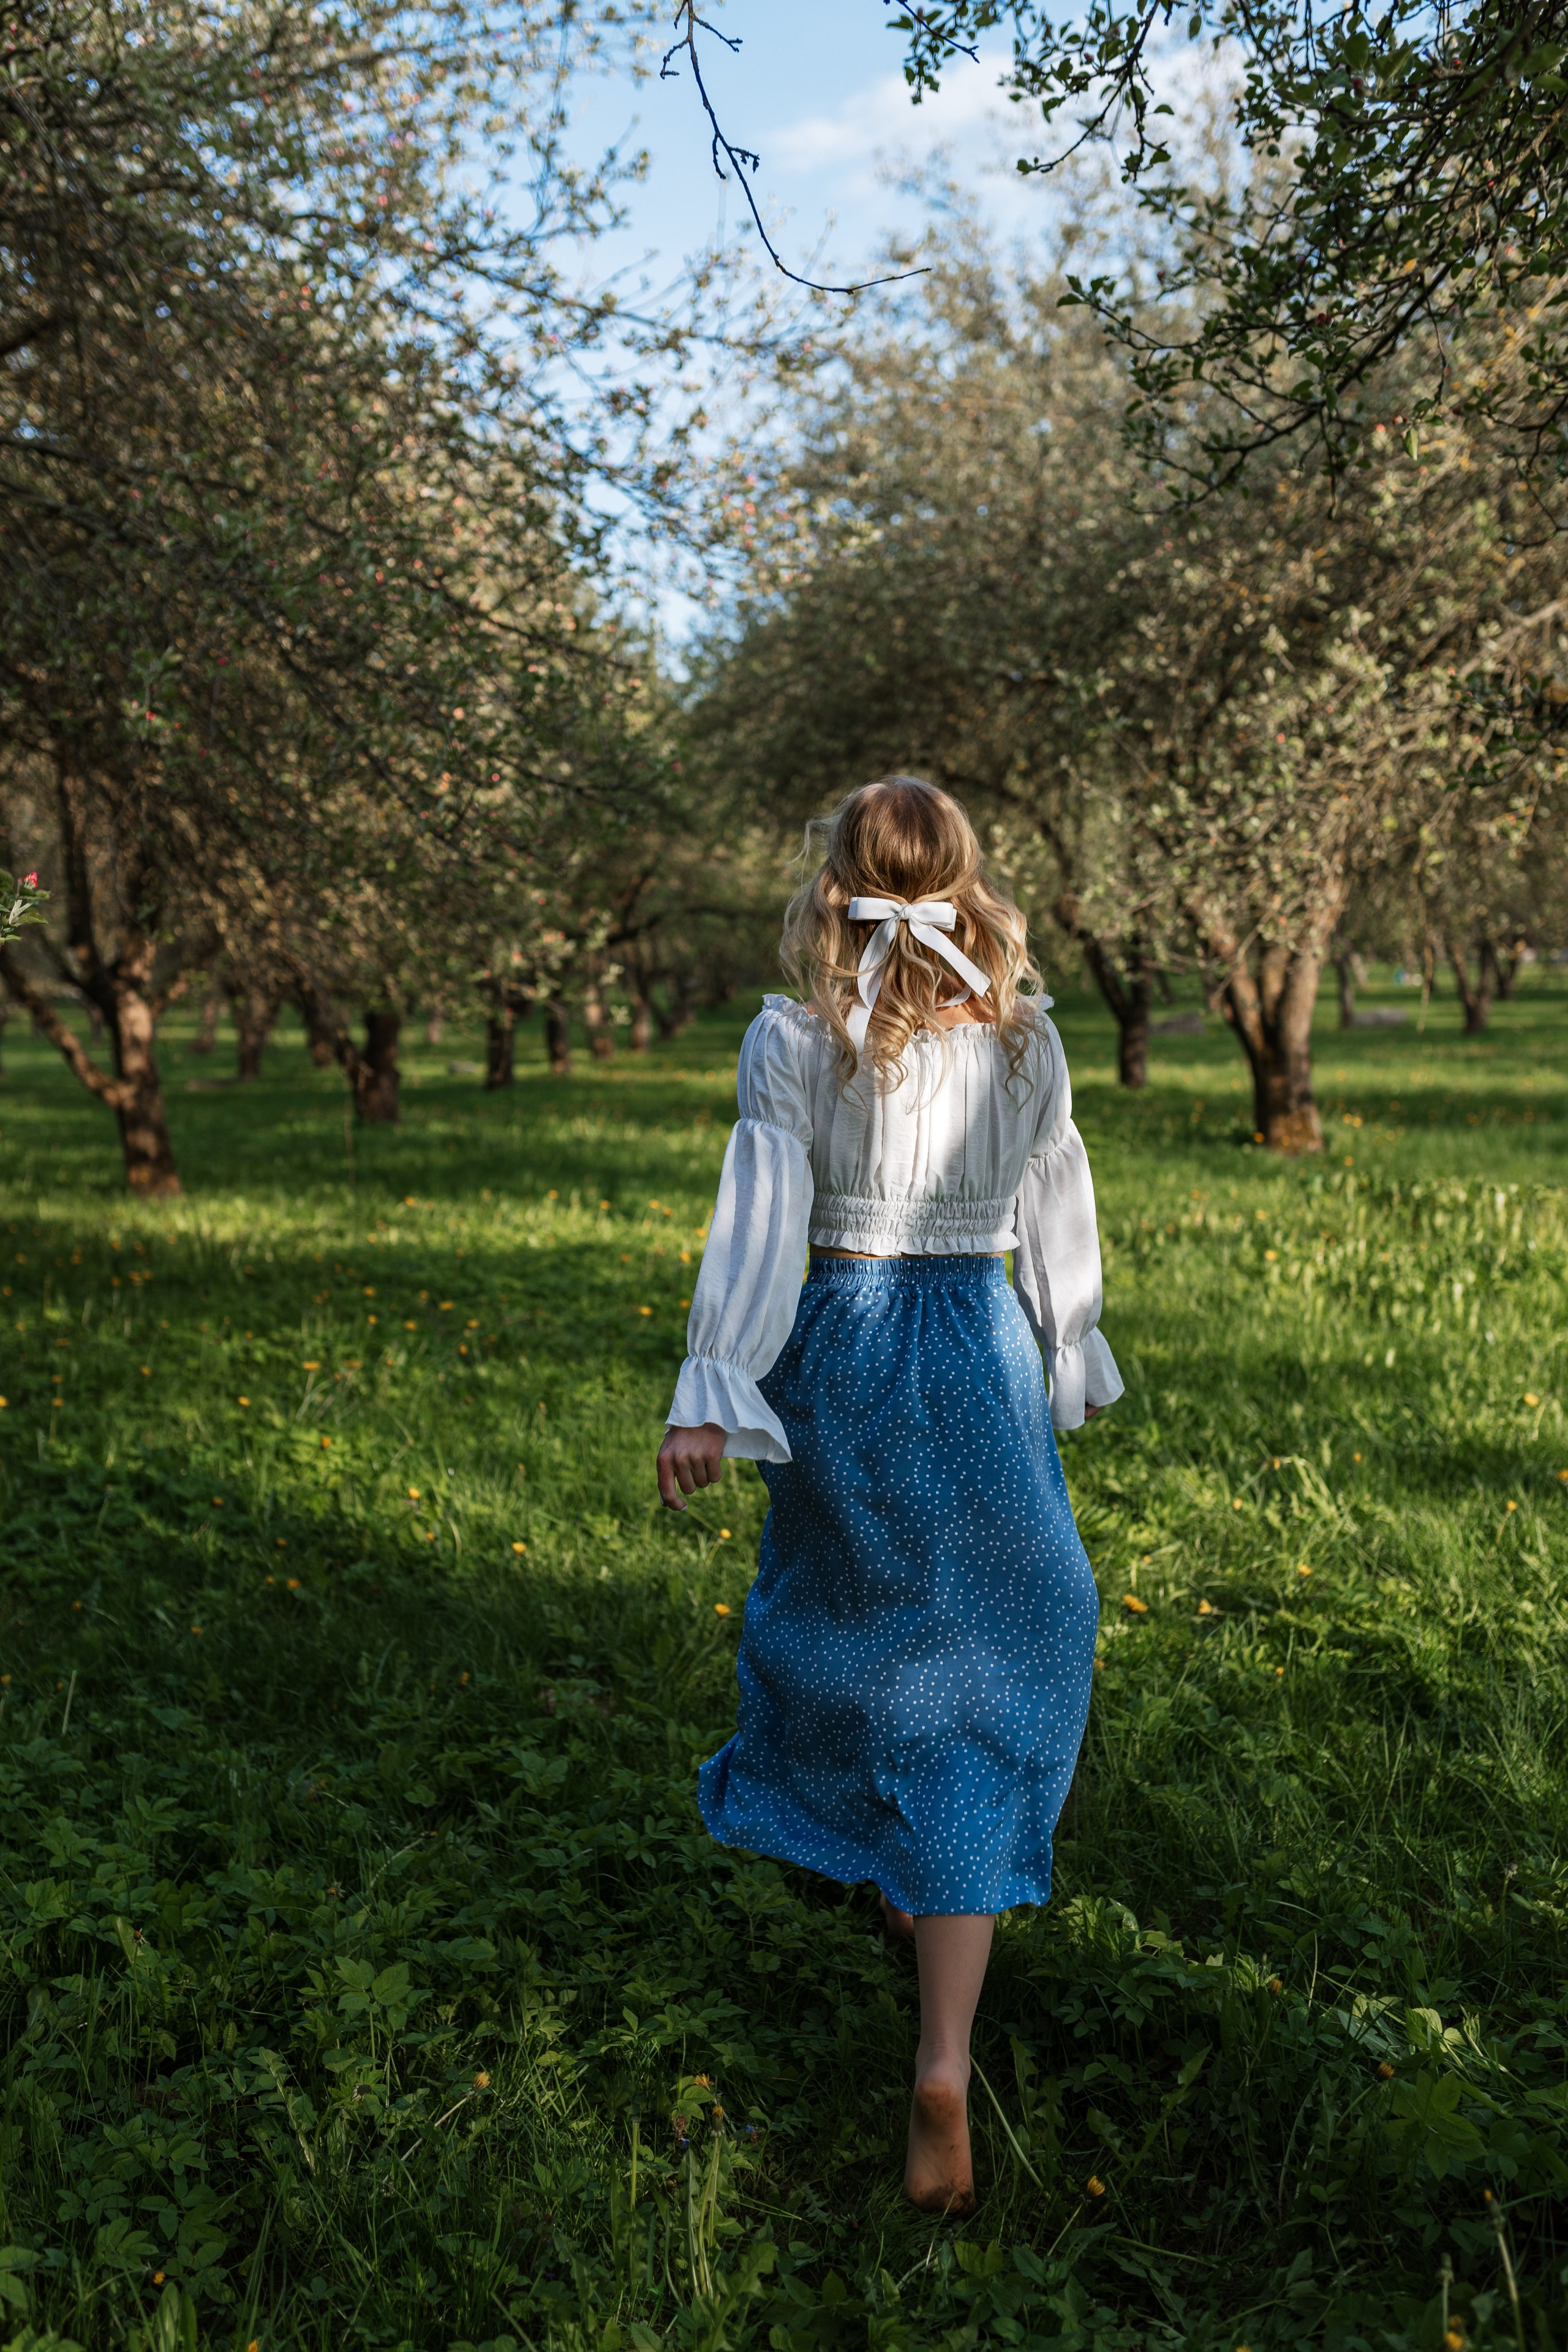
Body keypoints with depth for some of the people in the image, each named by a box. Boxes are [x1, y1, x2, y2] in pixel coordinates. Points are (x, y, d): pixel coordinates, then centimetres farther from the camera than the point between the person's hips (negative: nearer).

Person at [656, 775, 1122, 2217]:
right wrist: (1076, 1364, 20)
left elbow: (760, 1223, -10)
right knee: (981, 1678, 3)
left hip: (840, 1350, 0)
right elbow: (1058, 1218, 7)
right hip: (982, 1354, 0)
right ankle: (945, 2058, -6)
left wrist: (710, 1392, -8)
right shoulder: (1025, 1038, -1)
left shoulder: (792, 1040, -7)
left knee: (854, 1601, 25)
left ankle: (889, 1871, 46)